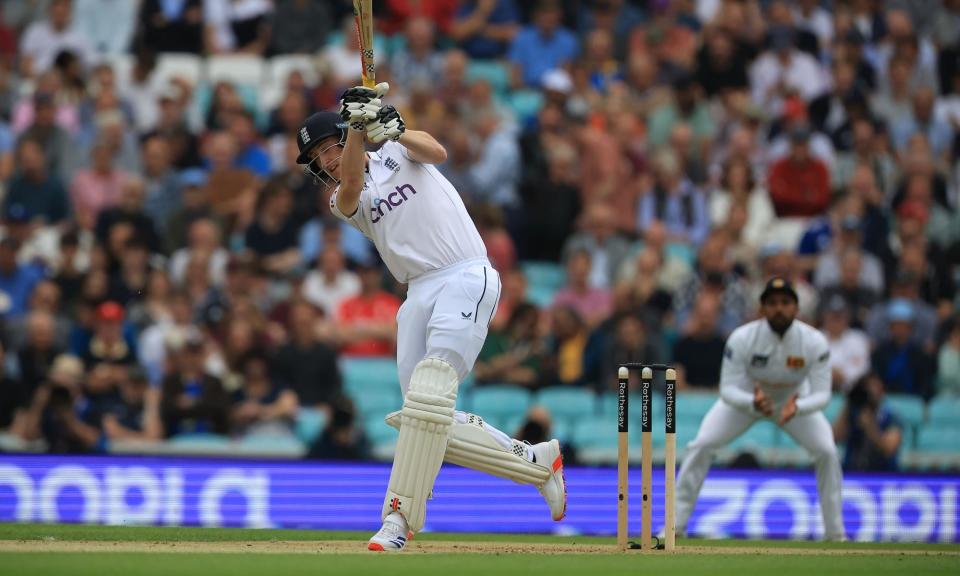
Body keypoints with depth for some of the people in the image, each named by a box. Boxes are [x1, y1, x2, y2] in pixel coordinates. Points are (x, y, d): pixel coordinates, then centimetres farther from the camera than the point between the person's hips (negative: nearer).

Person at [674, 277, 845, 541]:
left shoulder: (814, 342, -30)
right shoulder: (742, 338, -32)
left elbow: (822, 394, -30)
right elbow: (728, 389, -30)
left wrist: (797, 408, -52)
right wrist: (753, 403, -52)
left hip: (795, 401, 1)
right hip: (745, 398, -1)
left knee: (827, 452, -16)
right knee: (701, 446, -16)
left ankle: (835, 534, 0)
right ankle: (675, 527, -5)